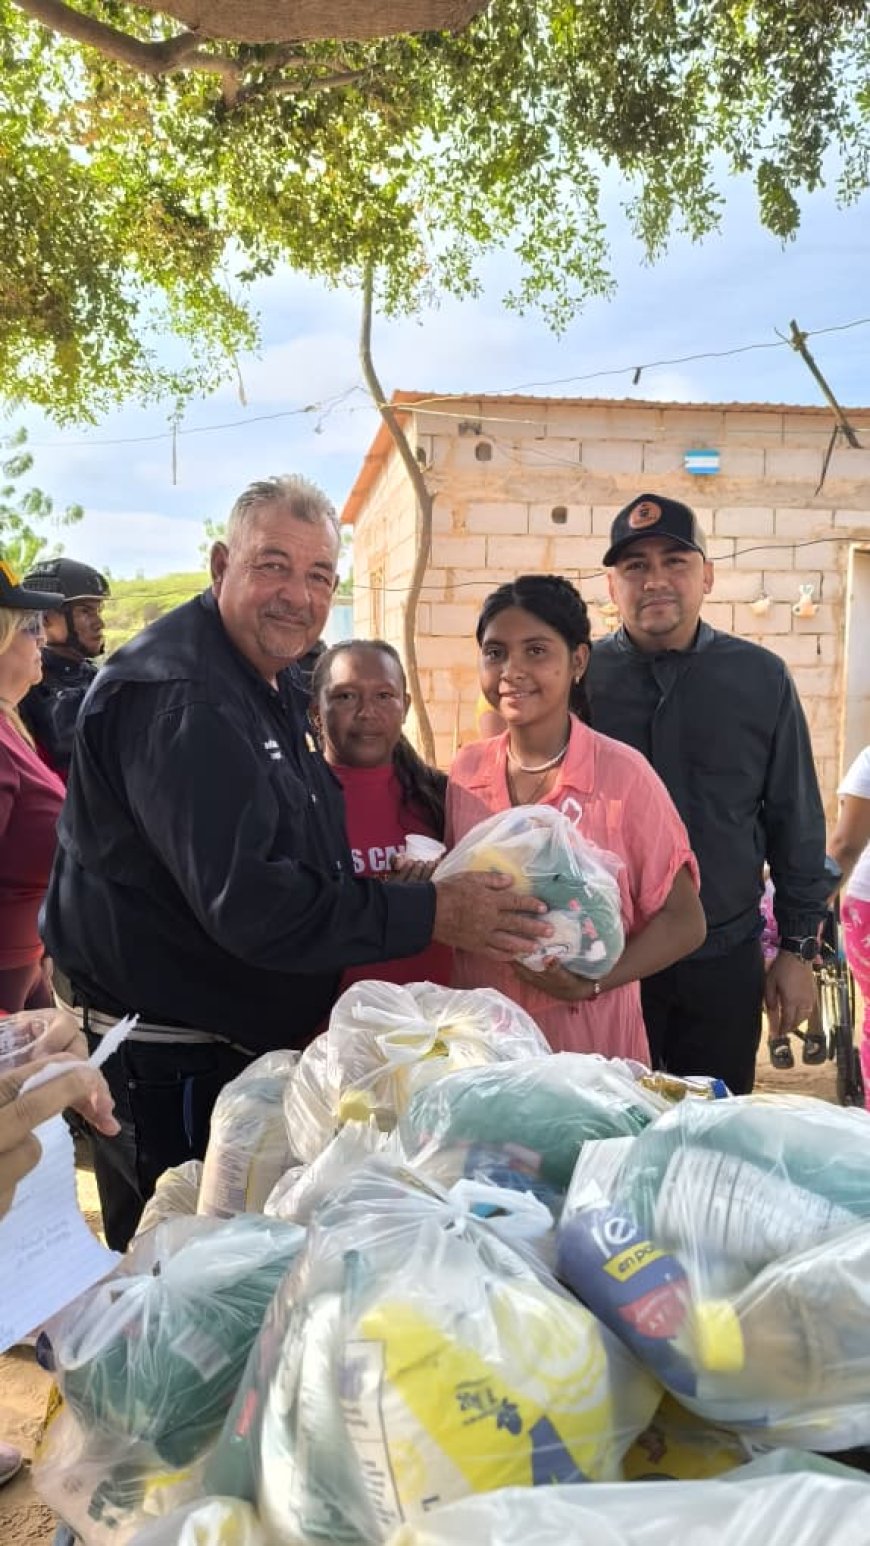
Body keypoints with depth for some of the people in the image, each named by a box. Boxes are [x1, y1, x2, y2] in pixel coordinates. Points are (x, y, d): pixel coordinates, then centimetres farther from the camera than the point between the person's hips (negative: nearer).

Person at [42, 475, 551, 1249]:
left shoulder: (271, 685, 10)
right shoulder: (179, 698, -23)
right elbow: (244, 901, -30)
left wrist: (392, 884, 8)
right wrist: (426, 913, -25)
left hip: (246, 1043, 10)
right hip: (166, 1063, -10)